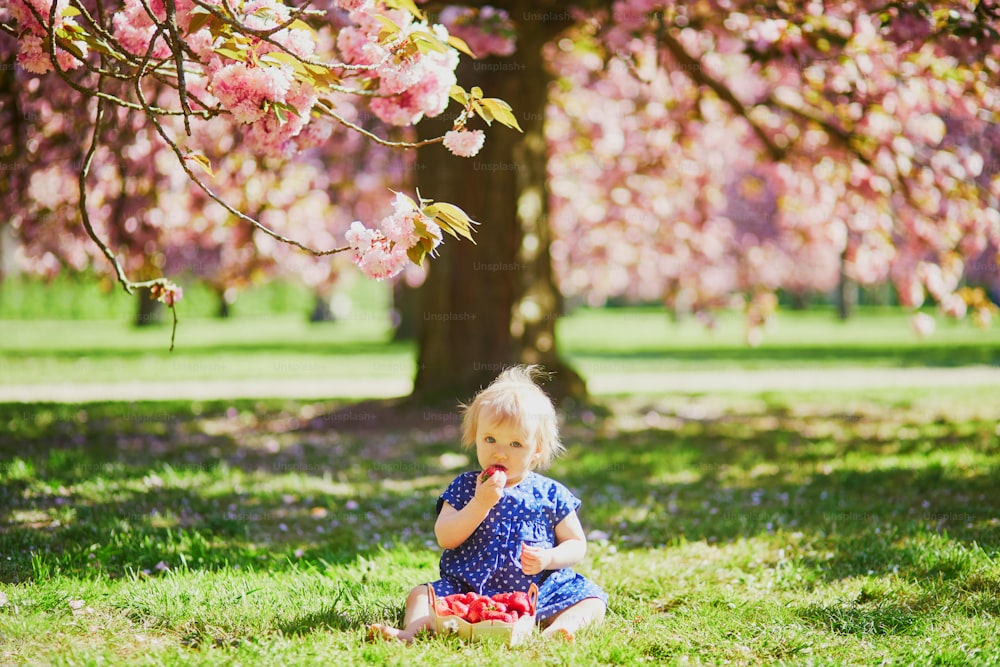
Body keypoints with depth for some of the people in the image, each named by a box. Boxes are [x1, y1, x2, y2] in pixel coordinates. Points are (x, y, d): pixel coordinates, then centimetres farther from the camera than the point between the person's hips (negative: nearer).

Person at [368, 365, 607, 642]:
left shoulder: (550, 494, 5)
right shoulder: (464, 487, 5)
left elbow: (576, 544, 8)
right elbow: (445, 538, -7)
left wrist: (548, 558, -14)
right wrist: (481, 502, -19)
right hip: (469, 591, 0)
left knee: (592, 602, -19)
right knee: (422, 594, -16)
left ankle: (555, 630, -44)